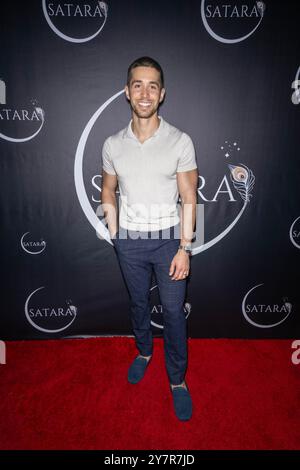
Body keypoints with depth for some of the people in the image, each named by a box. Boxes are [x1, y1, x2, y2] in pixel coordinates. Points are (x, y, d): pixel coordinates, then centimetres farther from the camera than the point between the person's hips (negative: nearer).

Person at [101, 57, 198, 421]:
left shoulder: (180, 142, -9)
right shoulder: (113, 145, -2)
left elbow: (188, 199, -8)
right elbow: (108, 193, 10)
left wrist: (184, 248, -12)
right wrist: (115, 236, 4)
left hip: (168, 240, -2)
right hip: (130, 242, 3)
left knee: (174, 312, 6)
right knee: (138, 303, 20)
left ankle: (177, 379, 27)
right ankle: (144, 351, 47)